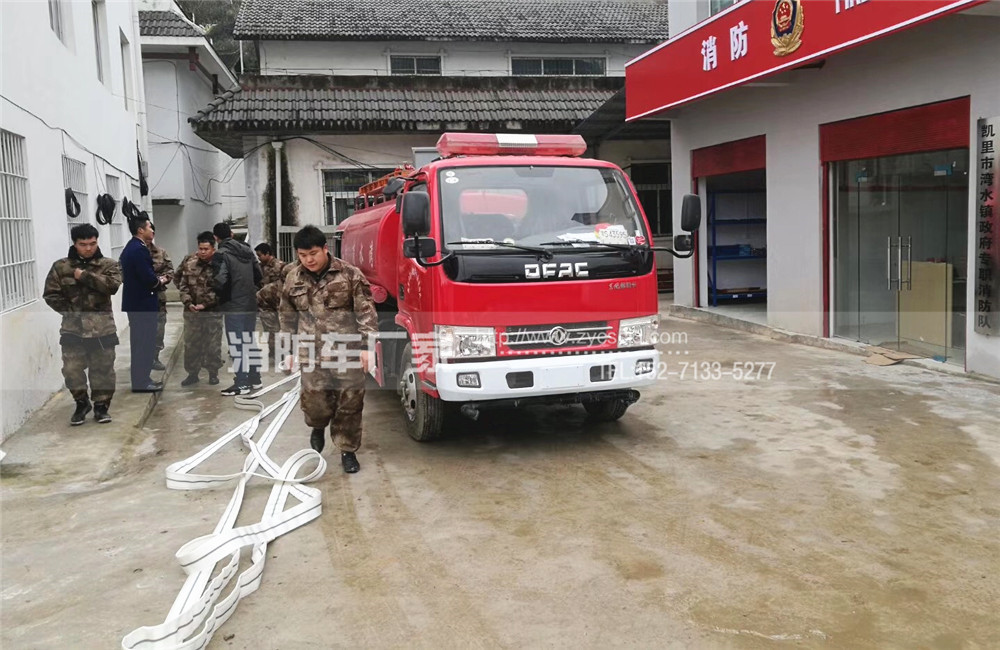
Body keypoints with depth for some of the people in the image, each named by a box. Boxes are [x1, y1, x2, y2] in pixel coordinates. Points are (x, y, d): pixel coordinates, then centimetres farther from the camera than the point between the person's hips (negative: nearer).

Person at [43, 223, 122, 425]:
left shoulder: (108, 265, 1)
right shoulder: (61, 267, 2)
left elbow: (112, 285, -17)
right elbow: (51, 294, 2)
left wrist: (84, 276, -17)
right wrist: (70, 311, -6)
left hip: (102, 328, -1)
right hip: (73, 328, 1)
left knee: (103, 369, 6)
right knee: (72, 370, 2)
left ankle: (101, 406, 20)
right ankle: (81, 403, 23)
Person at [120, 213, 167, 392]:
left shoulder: (131, 247, 14)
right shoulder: (139, 249, -19)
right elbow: (149, 279, -24)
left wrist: (156, 279, 4)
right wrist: (161, 280, -5)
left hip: (135, 303, 10)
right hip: (143, 304, -10)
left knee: (140, 342, 15)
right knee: (145, 343, -3)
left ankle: (141, 379, 23)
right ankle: (141, 382, 2)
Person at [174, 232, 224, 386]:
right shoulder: (189, 262, 1)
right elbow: (183, 285, 3)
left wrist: (205, 304, -18)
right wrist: (188, 302, -10)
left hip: (212, 311, -3)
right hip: (191, 310, 4)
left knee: (213, 344, 7)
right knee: (191, 344, 9)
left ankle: (213, 372, 21)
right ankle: (192, 373, 21)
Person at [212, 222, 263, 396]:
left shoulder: (221, 254, -12)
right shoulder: (247, 251, 10)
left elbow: (219, 282, -21)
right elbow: (259, 276, 10)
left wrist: (220, 296, -2)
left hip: (233, 305, -7)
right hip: (251, 304, 7)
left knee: (236, 345, -1)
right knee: (250, 342, 16)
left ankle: (241, 383, 0)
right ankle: (254, 378, 23)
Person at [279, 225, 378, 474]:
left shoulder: (349, 274, -4)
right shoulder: (293, 280, 8)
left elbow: (366, 312, -5)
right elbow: (287, 318, 17)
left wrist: (366, 346, -12)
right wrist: (289, 351, 14)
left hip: (347, 352, -2)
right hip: (312, 354, 2)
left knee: (350, 403, 2)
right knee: (314, 401, -4)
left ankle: (348, 451, 19)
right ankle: (318, 427, 32)